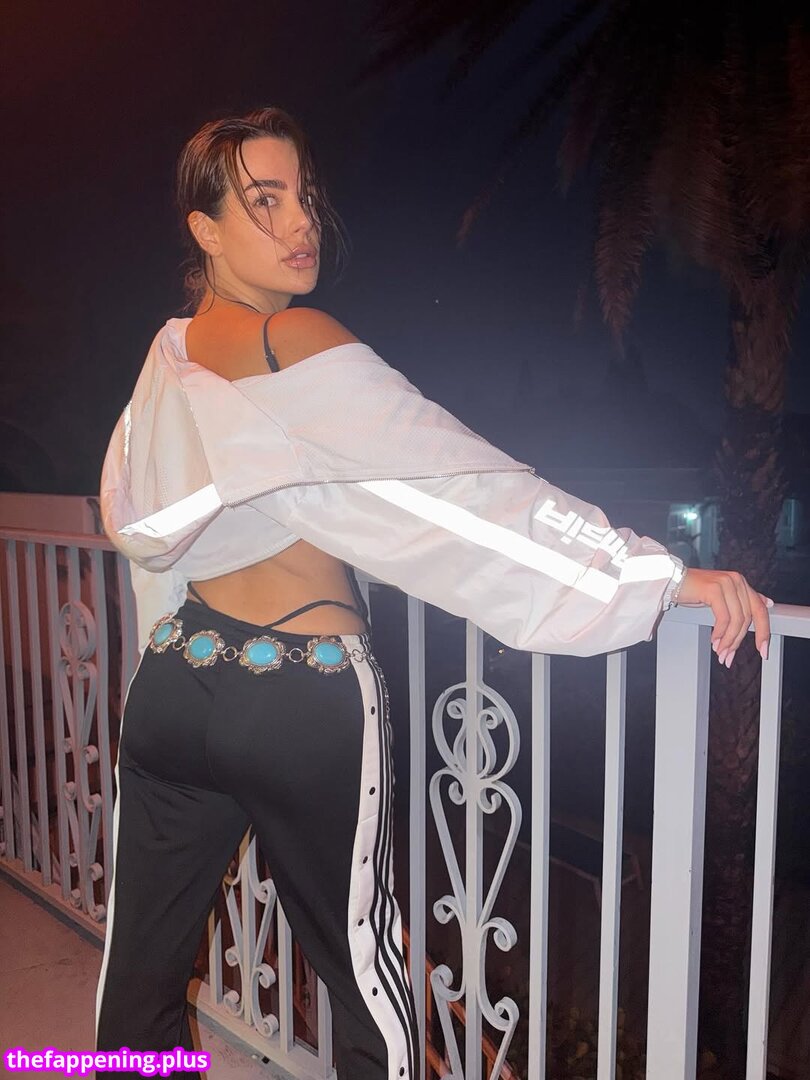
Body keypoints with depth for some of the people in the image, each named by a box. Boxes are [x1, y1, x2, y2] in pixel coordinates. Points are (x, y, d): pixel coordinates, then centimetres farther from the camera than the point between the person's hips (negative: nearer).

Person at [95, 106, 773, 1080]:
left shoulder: (168, 353, 8)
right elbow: (466, 482, -21)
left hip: (176, 681, 7)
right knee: (362, 979, 12)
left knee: (140, 965, 21)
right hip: (303, 701, -7)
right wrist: (663, 575, -19)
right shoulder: (298, 343, -14)